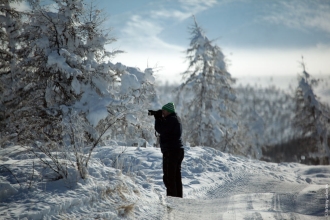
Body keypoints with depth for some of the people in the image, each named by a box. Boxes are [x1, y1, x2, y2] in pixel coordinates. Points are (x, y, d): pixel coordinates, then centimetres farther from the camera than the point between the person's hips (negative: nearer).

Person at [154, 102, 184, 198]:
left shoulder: (171, 119, -15)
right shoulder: (176, 118, 17)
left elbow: (160, 129, -17)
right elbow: (164, 129, 21)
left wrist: (158, 118, -5)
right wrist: (159, 118, 11)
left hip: (171, 151, -10)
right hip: (179, 150, 10)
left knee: (168, 177, -9)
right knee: (176, 176, 13)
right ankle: (179, 197, 16)